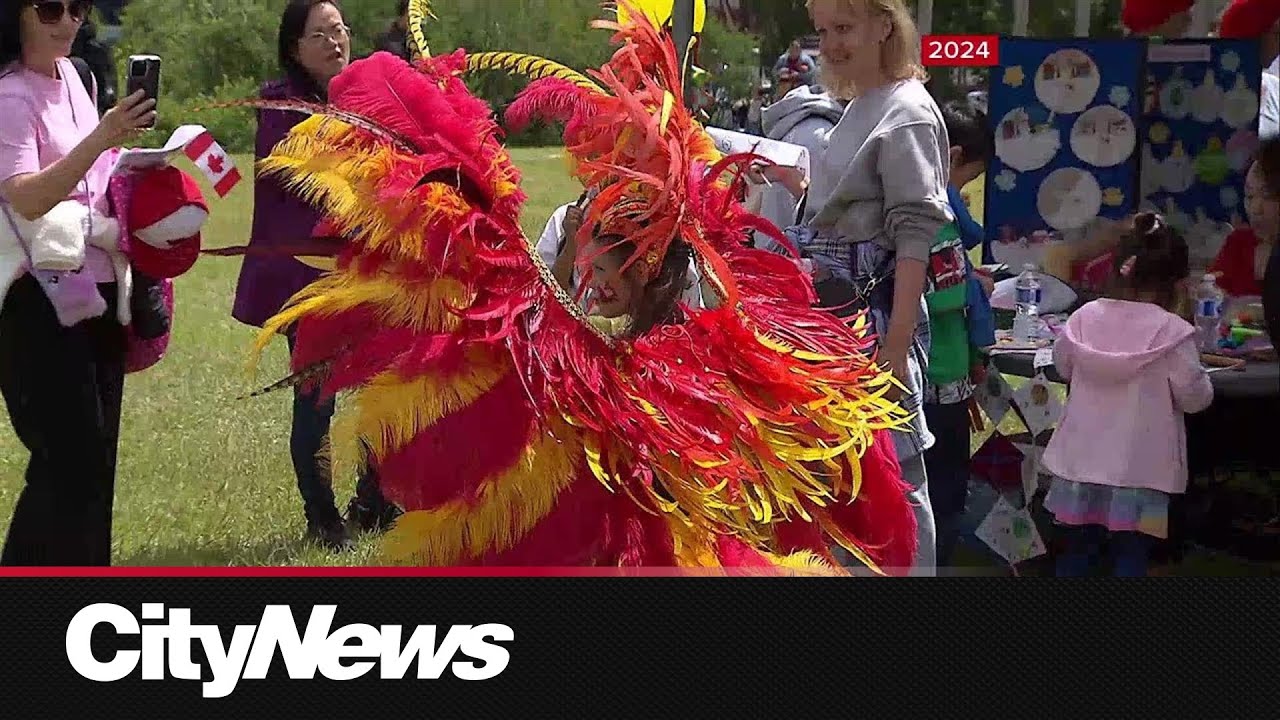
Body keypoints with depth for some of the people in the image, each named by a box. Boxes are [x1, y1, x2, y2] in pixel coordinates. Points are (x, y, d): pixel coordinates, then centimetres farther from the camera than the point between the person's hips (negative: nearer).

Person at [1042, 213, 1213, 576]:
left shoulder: (1086, 316, -1)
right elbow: (1193, 396, -12)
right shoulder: (1172, 331, -16)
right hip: (1138, 464, -5)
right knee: (1130, 553, 2)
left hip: (1085, 456, 5)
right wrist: (1203, 380, 9)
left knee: (1079, 545, 16)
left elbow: (1063, 366, 13)